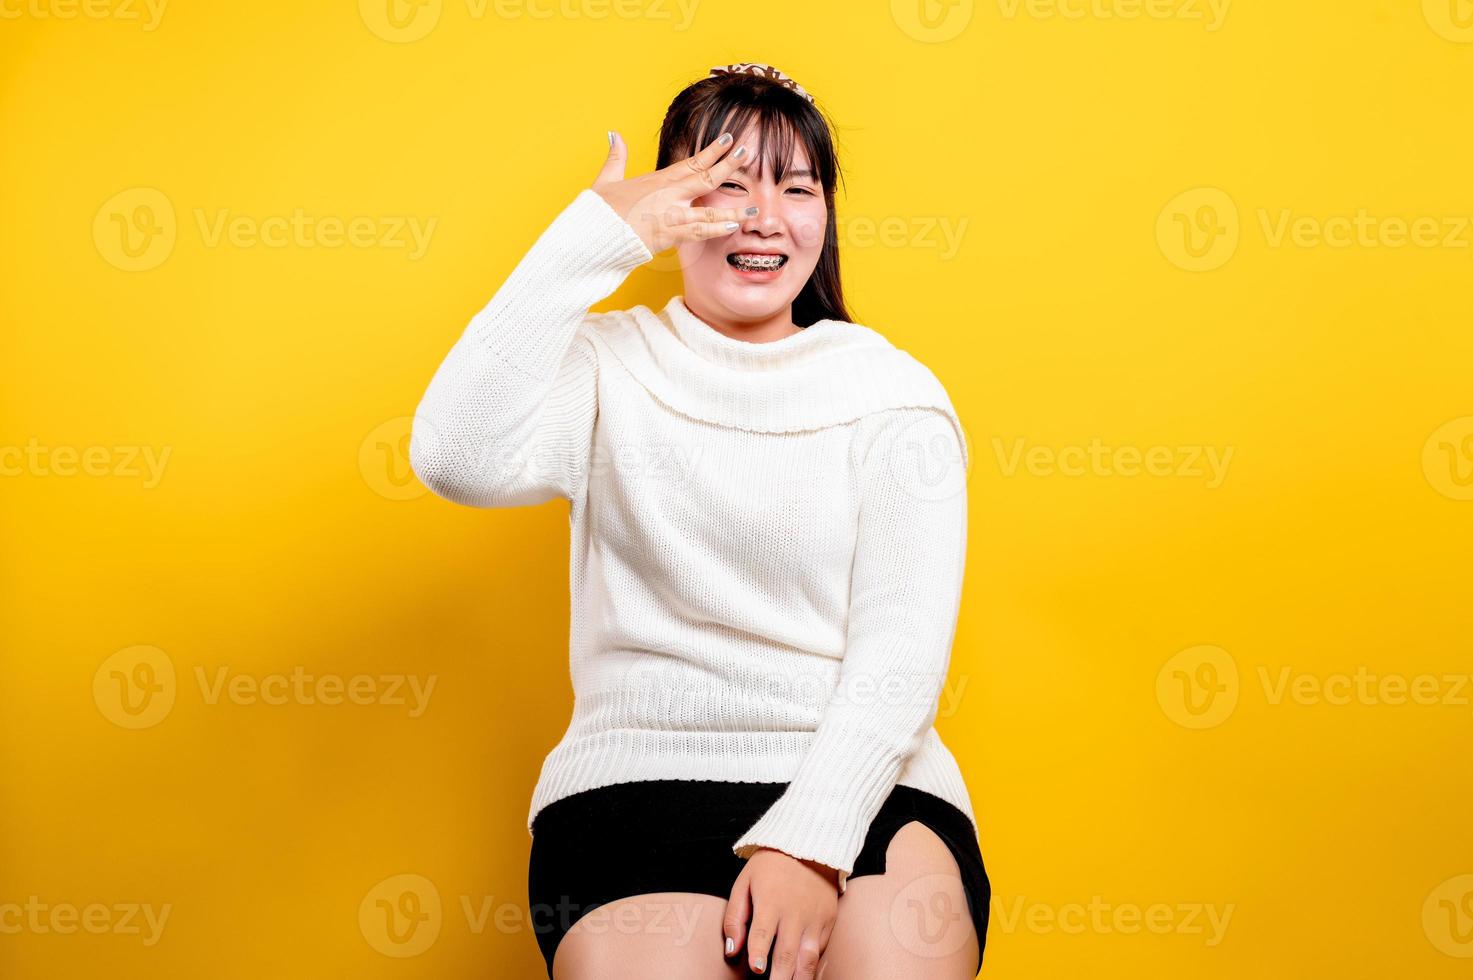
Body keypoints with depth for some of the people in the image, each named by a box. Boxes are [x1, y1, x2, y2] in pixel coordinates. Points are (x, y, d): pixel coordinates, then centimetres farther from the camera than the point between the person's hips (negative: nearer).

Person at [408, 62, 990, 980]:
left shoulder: (893, 393, 8)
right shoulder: (610, 363, 9)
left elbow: (901, 646, -2)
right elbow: (459, 459, -12)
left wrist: (810, 837, -17)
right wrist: (595, 236, -11)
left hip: (859, 777, 1)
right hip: (639, 773, 0)